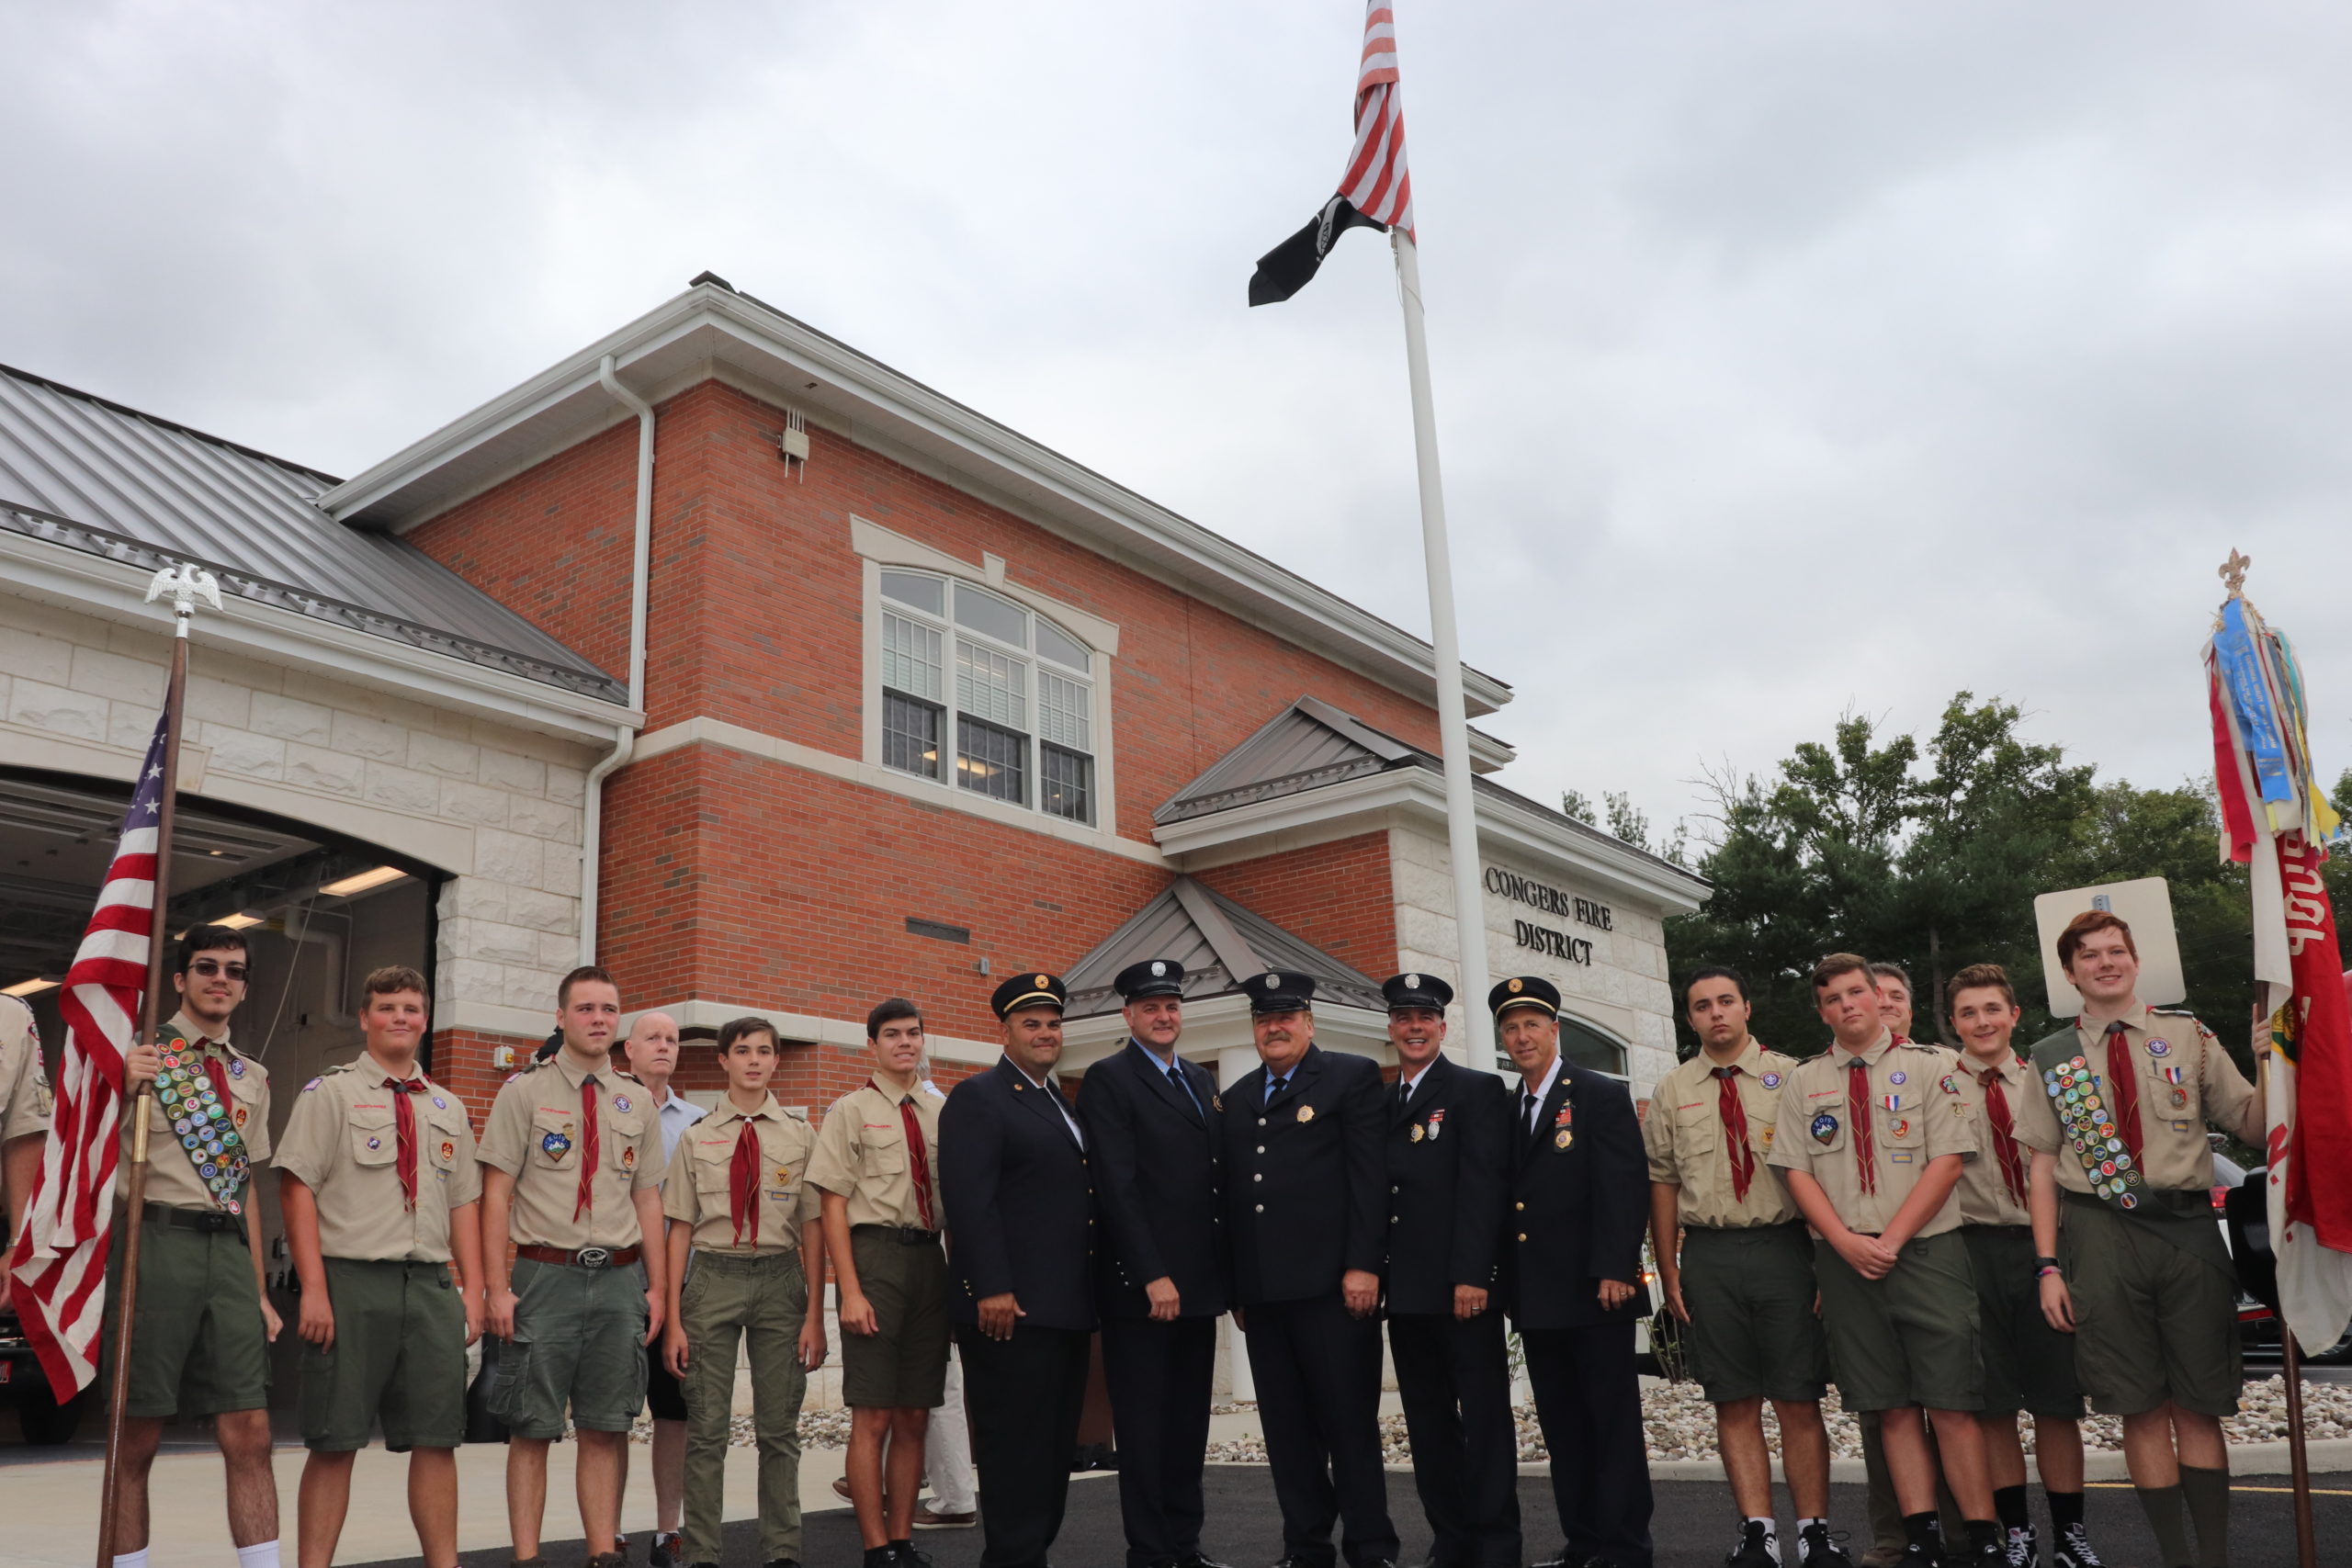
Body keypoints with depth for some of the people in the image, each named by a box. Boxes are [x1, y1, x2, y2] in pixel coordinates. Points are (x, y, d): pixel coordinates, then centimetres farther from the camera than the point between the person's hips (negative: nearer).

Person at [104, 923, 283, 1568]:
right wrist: (121, 1087, -23)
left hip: (230, 1249, 5)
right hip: (155, 1240, -4)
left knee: (248, 1434, 1)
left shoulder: (253, 1077, 19)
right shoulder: (138, 1053, 3)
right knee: (136, 1437, 2)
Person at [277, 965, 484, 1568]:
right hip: (352, 1281, -4)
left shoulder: (448, 1108, 17)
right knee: (335, 1441, 0)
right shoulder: (330, 1092, 2)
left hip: (431, 1285, 4)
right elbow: (297, 1189, -4)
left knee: (437, 1438, 5)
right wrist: (314, 1289, -12)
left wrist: (472, 1290, 8)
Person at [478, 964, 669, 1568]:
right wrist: (497, 1288, -10)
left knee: (608, 1427, 7)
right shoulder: (525, 1090, 0)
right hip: (546, 1274, -3)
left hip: (620, 1277, 3)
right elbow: (496, 1193, -4)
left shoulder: (636, 1102, 11)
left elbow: (649, 1201, 13)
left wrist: (657, 1287, 8)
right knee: (532, 1428, 2)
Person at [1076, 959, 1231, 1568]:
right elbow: (1117, 1187, -14)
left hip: (1199, 1283, 7)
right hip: (1139, 1284, -6)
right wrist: (1153, 1277, -18)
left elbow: (1220, 1181, 16)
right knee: (1144, 1426, 2)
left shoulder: (1202, 1081, 16)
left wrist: (1228, 1271, 9)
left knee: (1189, 1423, 12)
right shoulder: (1107, 1080, -6)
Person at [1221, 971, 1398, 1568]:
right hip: (1262, 1291, 5)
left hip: (1332, 1285, -5)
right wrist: (1236, 1287, 10)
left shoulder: (1352, 1077, 2)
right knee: (1286, 1429, 9)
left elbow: (1370, 1177, -6)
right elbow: (1232, 1196, 15)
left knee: (1349, 1423, 0)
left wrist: (1363, 1266, -13)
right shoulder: (1237, 1099, 18)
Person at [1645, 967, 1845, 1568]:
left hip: (1783, 1248, -2)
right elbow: (1662, 1183, 8)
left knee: (1798, 1401, 2)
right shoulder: (1671, 1093, 9)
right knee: (1735, 1404, 5)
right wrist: (1669, 1273, 4)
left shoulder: (1790, 1077, 4)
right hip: (1708, 1254, 2)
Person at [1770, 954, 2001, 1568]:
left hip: (1926, 1250, -2)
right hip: (1844, 1258, 2)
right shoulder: (1802, 1082, 10)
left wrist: (1890, 1240, -12)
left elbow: (1947, 1161, -5)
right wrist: (1847, 1242, -9)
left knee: (1950, 1403, -5)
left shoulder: (1930, 1066, 3)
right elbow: (1798, 1172, 6)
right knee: (1893, 1407, 5)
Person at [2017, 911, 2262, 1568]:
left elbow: (2252, 1123, 4)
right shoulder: (2053, 1059, 7)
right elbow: (2044, 1167, 7)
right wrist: (2049, 1266, 1)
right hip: (2101, 1232, 0)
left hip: (2187, 1226, 0)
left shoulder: (2189, 1036, 6)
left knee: (2199, 1403, 5)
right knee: (2142, 1408, 3)